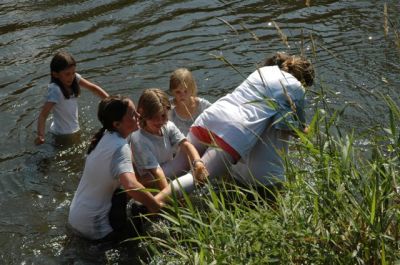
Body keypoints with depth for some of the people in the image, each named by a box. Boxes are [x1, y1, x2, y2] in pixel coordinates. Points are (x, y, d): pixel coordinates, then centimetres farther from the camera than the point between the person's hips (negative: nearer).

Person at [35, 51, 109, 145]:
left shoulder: (74, 78, -11)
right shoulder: (55, 90, -29)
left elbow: (93, 88, 2)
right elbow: (43, 115, -34)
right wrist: (40, 136, -48)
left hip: (74, 130, 7)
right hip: (63, 135, -7)